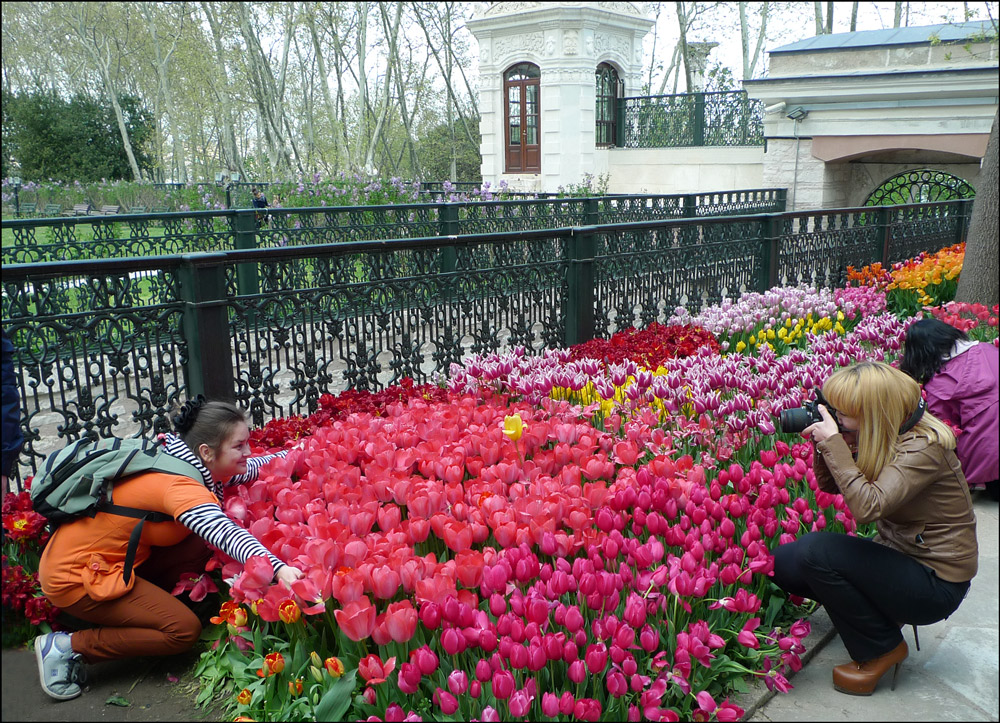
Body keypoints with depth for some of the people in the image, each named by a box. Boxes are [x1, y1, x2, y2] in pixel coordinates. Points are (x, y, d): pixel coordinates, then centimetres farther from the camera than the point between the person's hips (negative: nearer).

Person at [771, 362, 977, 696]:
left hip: (936, 585, -8)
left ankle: (884, 647, -5)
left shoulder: (923, 447, -25)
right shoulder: (887, 437, 0)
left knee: (815, 551, -27)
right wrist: (823, 442, -10)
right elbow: (831, 485, 8)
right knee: (783, 562, -4)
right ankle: (883, 614, 12)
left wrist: (834, 442, -32)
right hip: (900, 556, 8)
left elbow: (867, 506, -38)